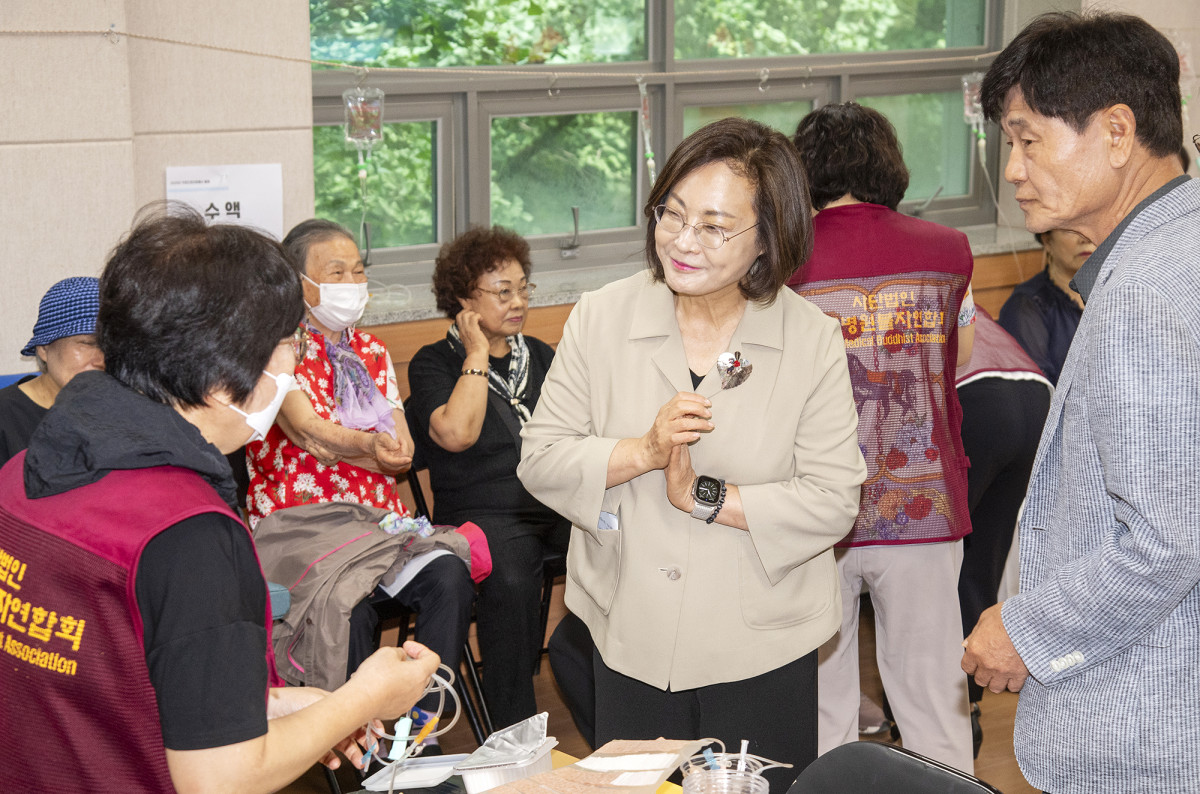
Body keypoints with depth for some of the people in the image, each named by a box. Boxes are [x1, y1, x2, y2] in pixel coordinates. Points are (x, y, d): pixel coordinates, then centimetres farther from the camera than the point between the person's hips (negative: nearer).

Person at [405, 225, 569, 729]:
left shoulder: (538, 355, 21)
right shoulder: (434, 363, 5)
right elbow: (456, 434, -14)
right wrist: (478, 353, -6)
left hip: (558, 500, 5)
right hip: (482, 512, -5)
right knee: (511, 580, -38)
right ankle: (514, 736, -26)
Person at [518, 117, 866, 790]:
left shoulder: (814, 342, -8)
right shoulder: (601, 319, -4)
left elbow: (835, 501, -10)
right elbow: (539, 461, -4)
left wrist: (706, 497, -18)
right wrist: (643, 452, -20)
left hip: (762, 650, -1)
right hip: (631, 640, 2)